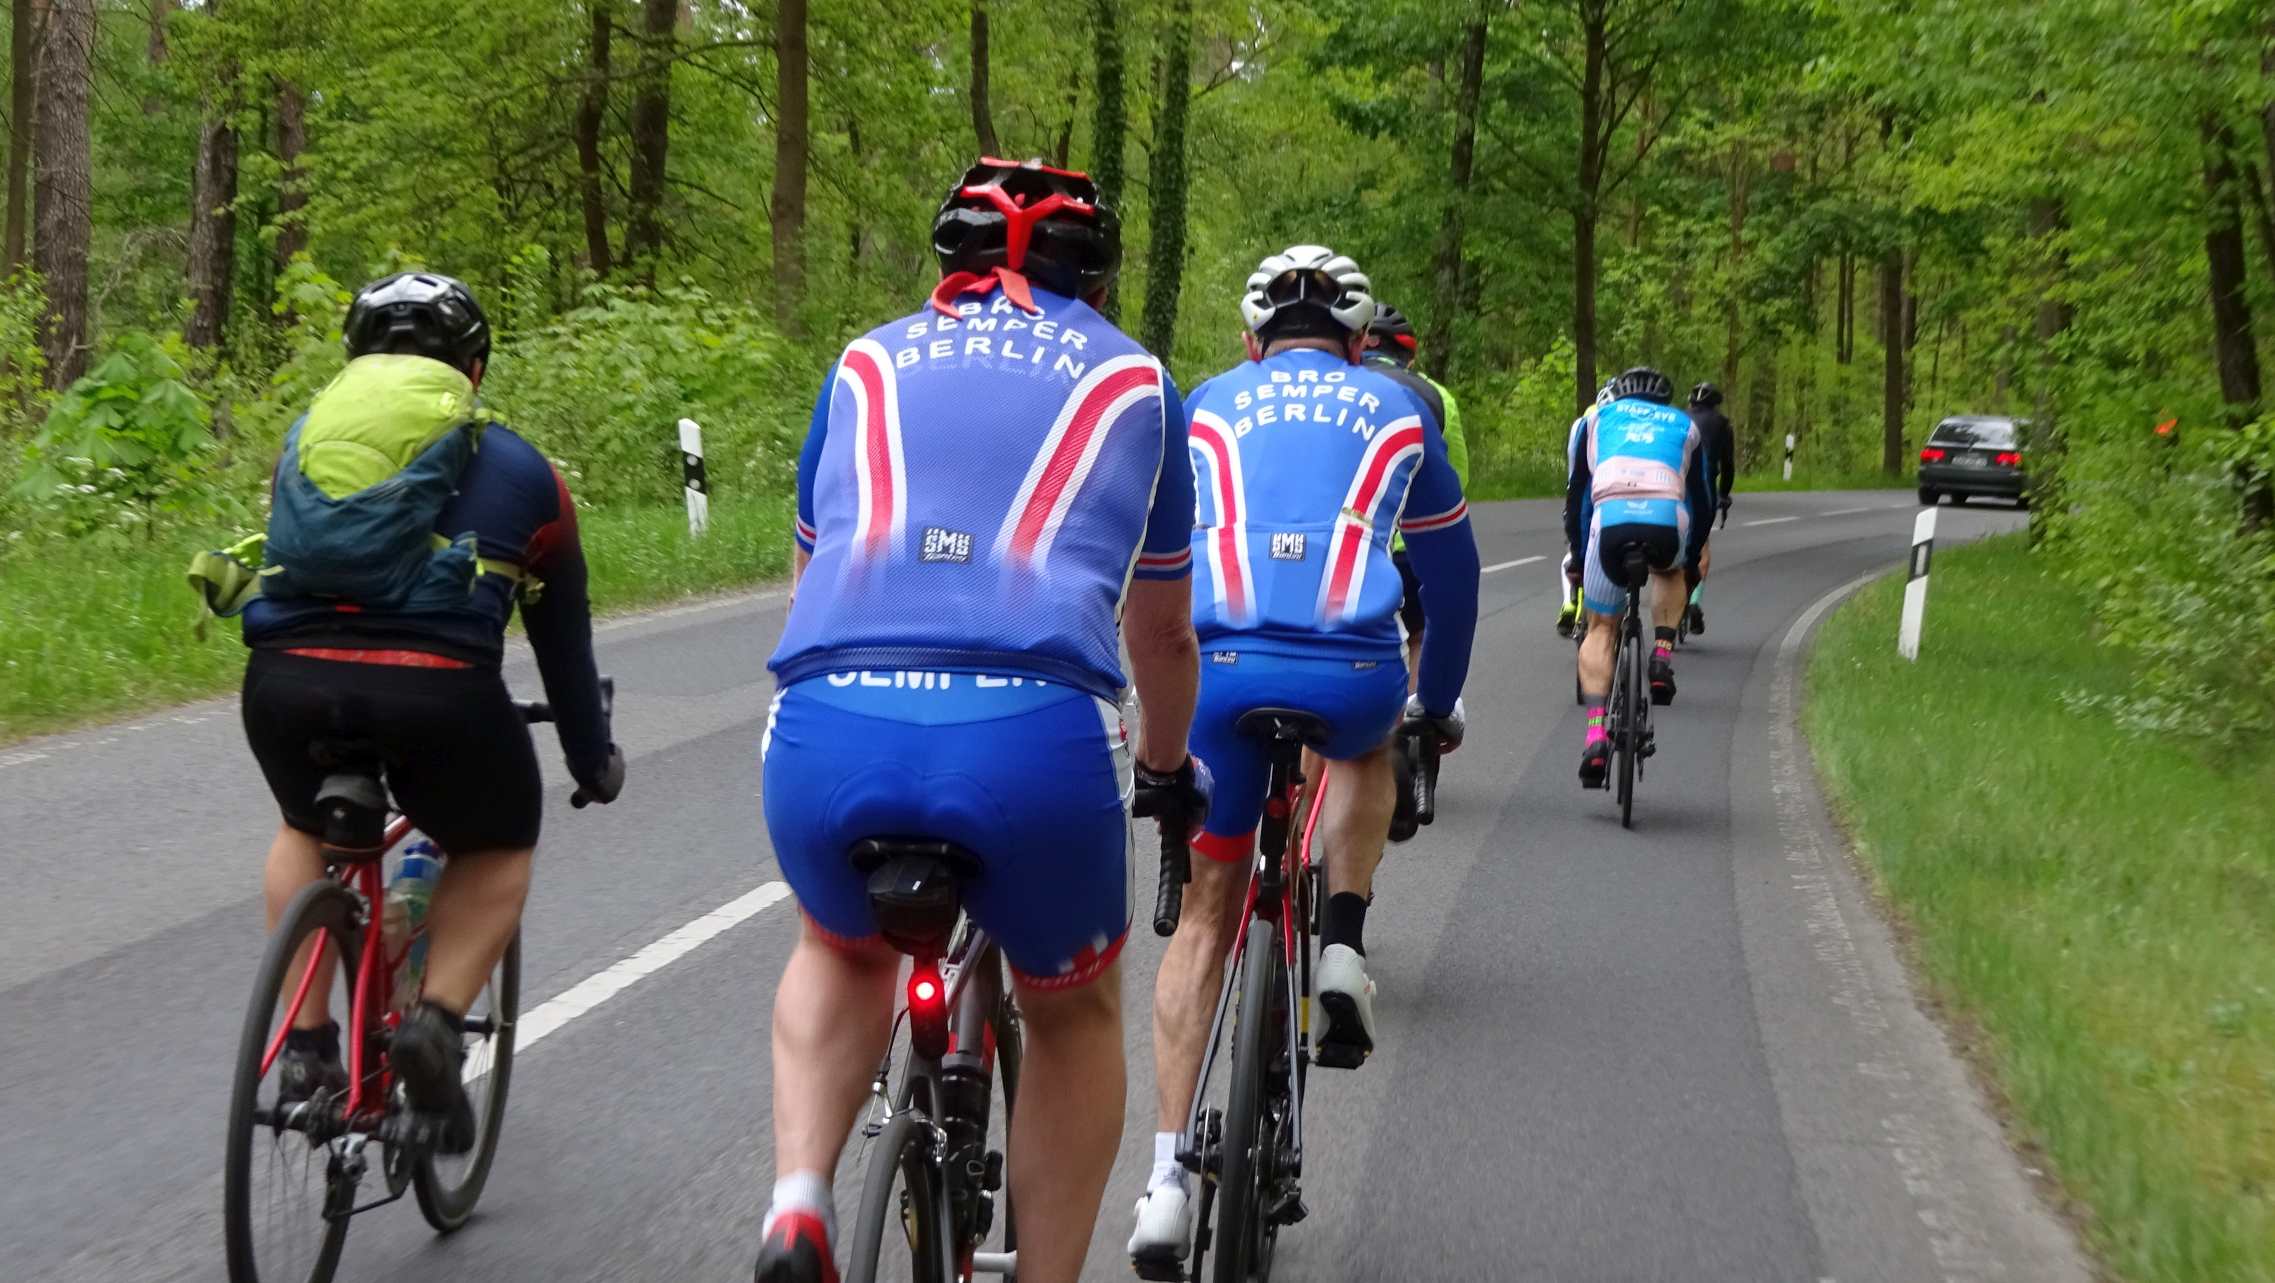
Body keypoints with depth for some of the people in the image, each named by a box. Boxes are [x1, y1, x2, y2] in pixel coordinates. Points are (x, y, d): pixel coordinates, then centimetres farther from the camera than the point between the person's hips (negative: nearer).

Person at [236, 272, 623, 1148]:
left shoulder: (308, 434, 28)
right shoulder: (517, 470, 22)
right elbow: (562, 633, 31)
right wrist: (594, 761, 44)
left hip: (285, 677, 3)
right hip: (436, 685, -2)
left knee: (306, 830, 34)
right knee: (498, 851, 25)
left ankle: (307, 1045, 23)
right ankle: (437, 1022, 3)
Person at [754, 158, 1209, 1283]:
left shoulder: (869, 363, 28)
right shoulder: (1131, 379, 26)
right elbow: (1164, 636, 38)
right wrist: (1170, 769, 58)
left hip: (829, 728, 2)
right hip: (1036, 736, -1)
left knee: (844, 950, 34)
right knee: (1073, 1010, 29)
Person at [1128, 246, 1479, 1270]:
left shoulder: (1206, 406, 25)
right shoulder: (1396, 409, 25)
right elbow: (1451, 570, 33)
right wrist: (1438, 703, 46)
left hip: (1219, 671, 0)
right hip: (1354, 675, 0)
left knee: (1206, 915, 14)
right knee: (1365, 748, 38)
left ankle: (1167, 1180, 4)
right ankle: (1343, 949, 16)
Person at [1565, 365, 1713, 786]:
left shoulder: (1595, 417, 31)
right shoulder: (1684, 425, 33)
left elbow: (1575, 494, 29)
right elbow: (1702, 500, 35)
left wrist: (1577, 555, 38)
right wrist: (1692, 555, 48)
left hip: (1610, 520, -1)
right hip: (1668, 521, 1)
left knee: (1601, 629, 13)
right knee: (1670, 572, 38)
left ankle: (1596, 734, -4)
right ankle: (1662, 660, 17)